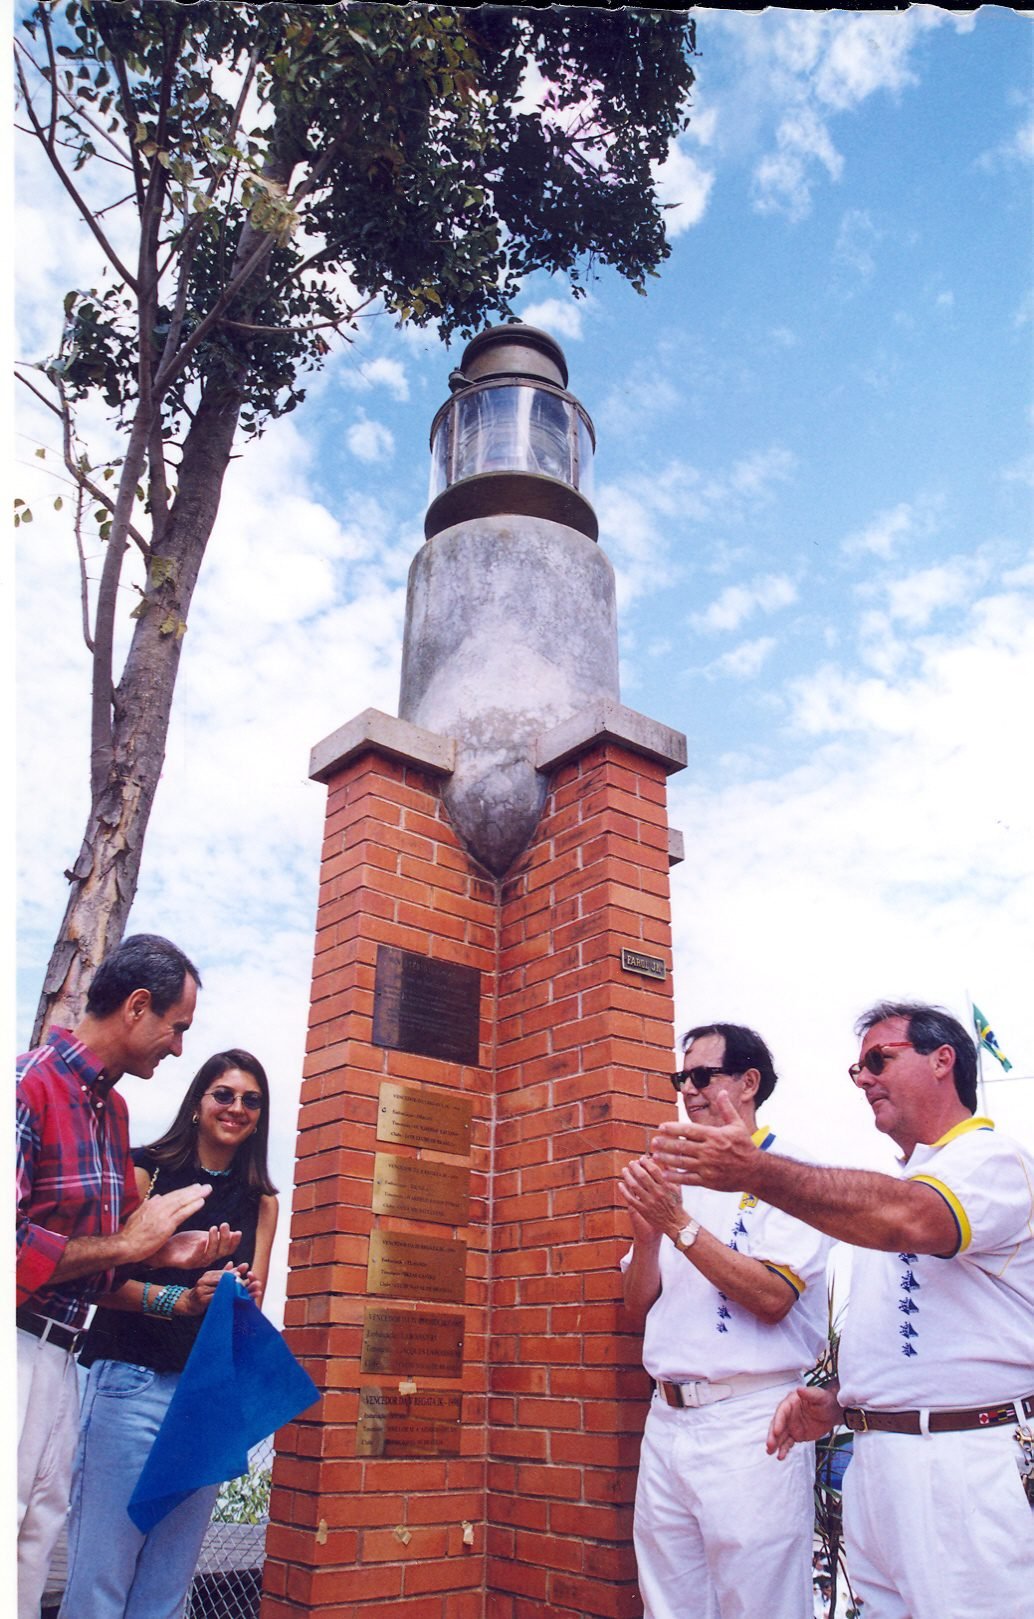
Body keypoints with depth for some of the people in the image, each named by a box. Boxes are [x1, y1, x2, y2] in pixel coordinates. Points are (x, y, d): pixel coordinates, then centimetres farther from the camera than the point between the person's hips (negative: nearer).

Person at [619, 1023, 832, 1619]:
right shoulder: (677, 1180, 14)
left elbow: (772, 1298, -17)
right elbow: (640, 1303, 12)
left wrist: (679, 1224, -19)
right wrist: (648, 1231, -6)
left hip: (749, 1423, -6)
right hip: (667, 1420, 6)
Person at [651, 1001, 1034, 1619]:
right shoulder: (893, 1186, 18)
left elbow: (911, 1220, -33)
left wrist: (759, 1173, -40)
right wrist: (836, 1402, 7)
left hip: (962, 1465, -8)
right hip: (873, 1459, 8)